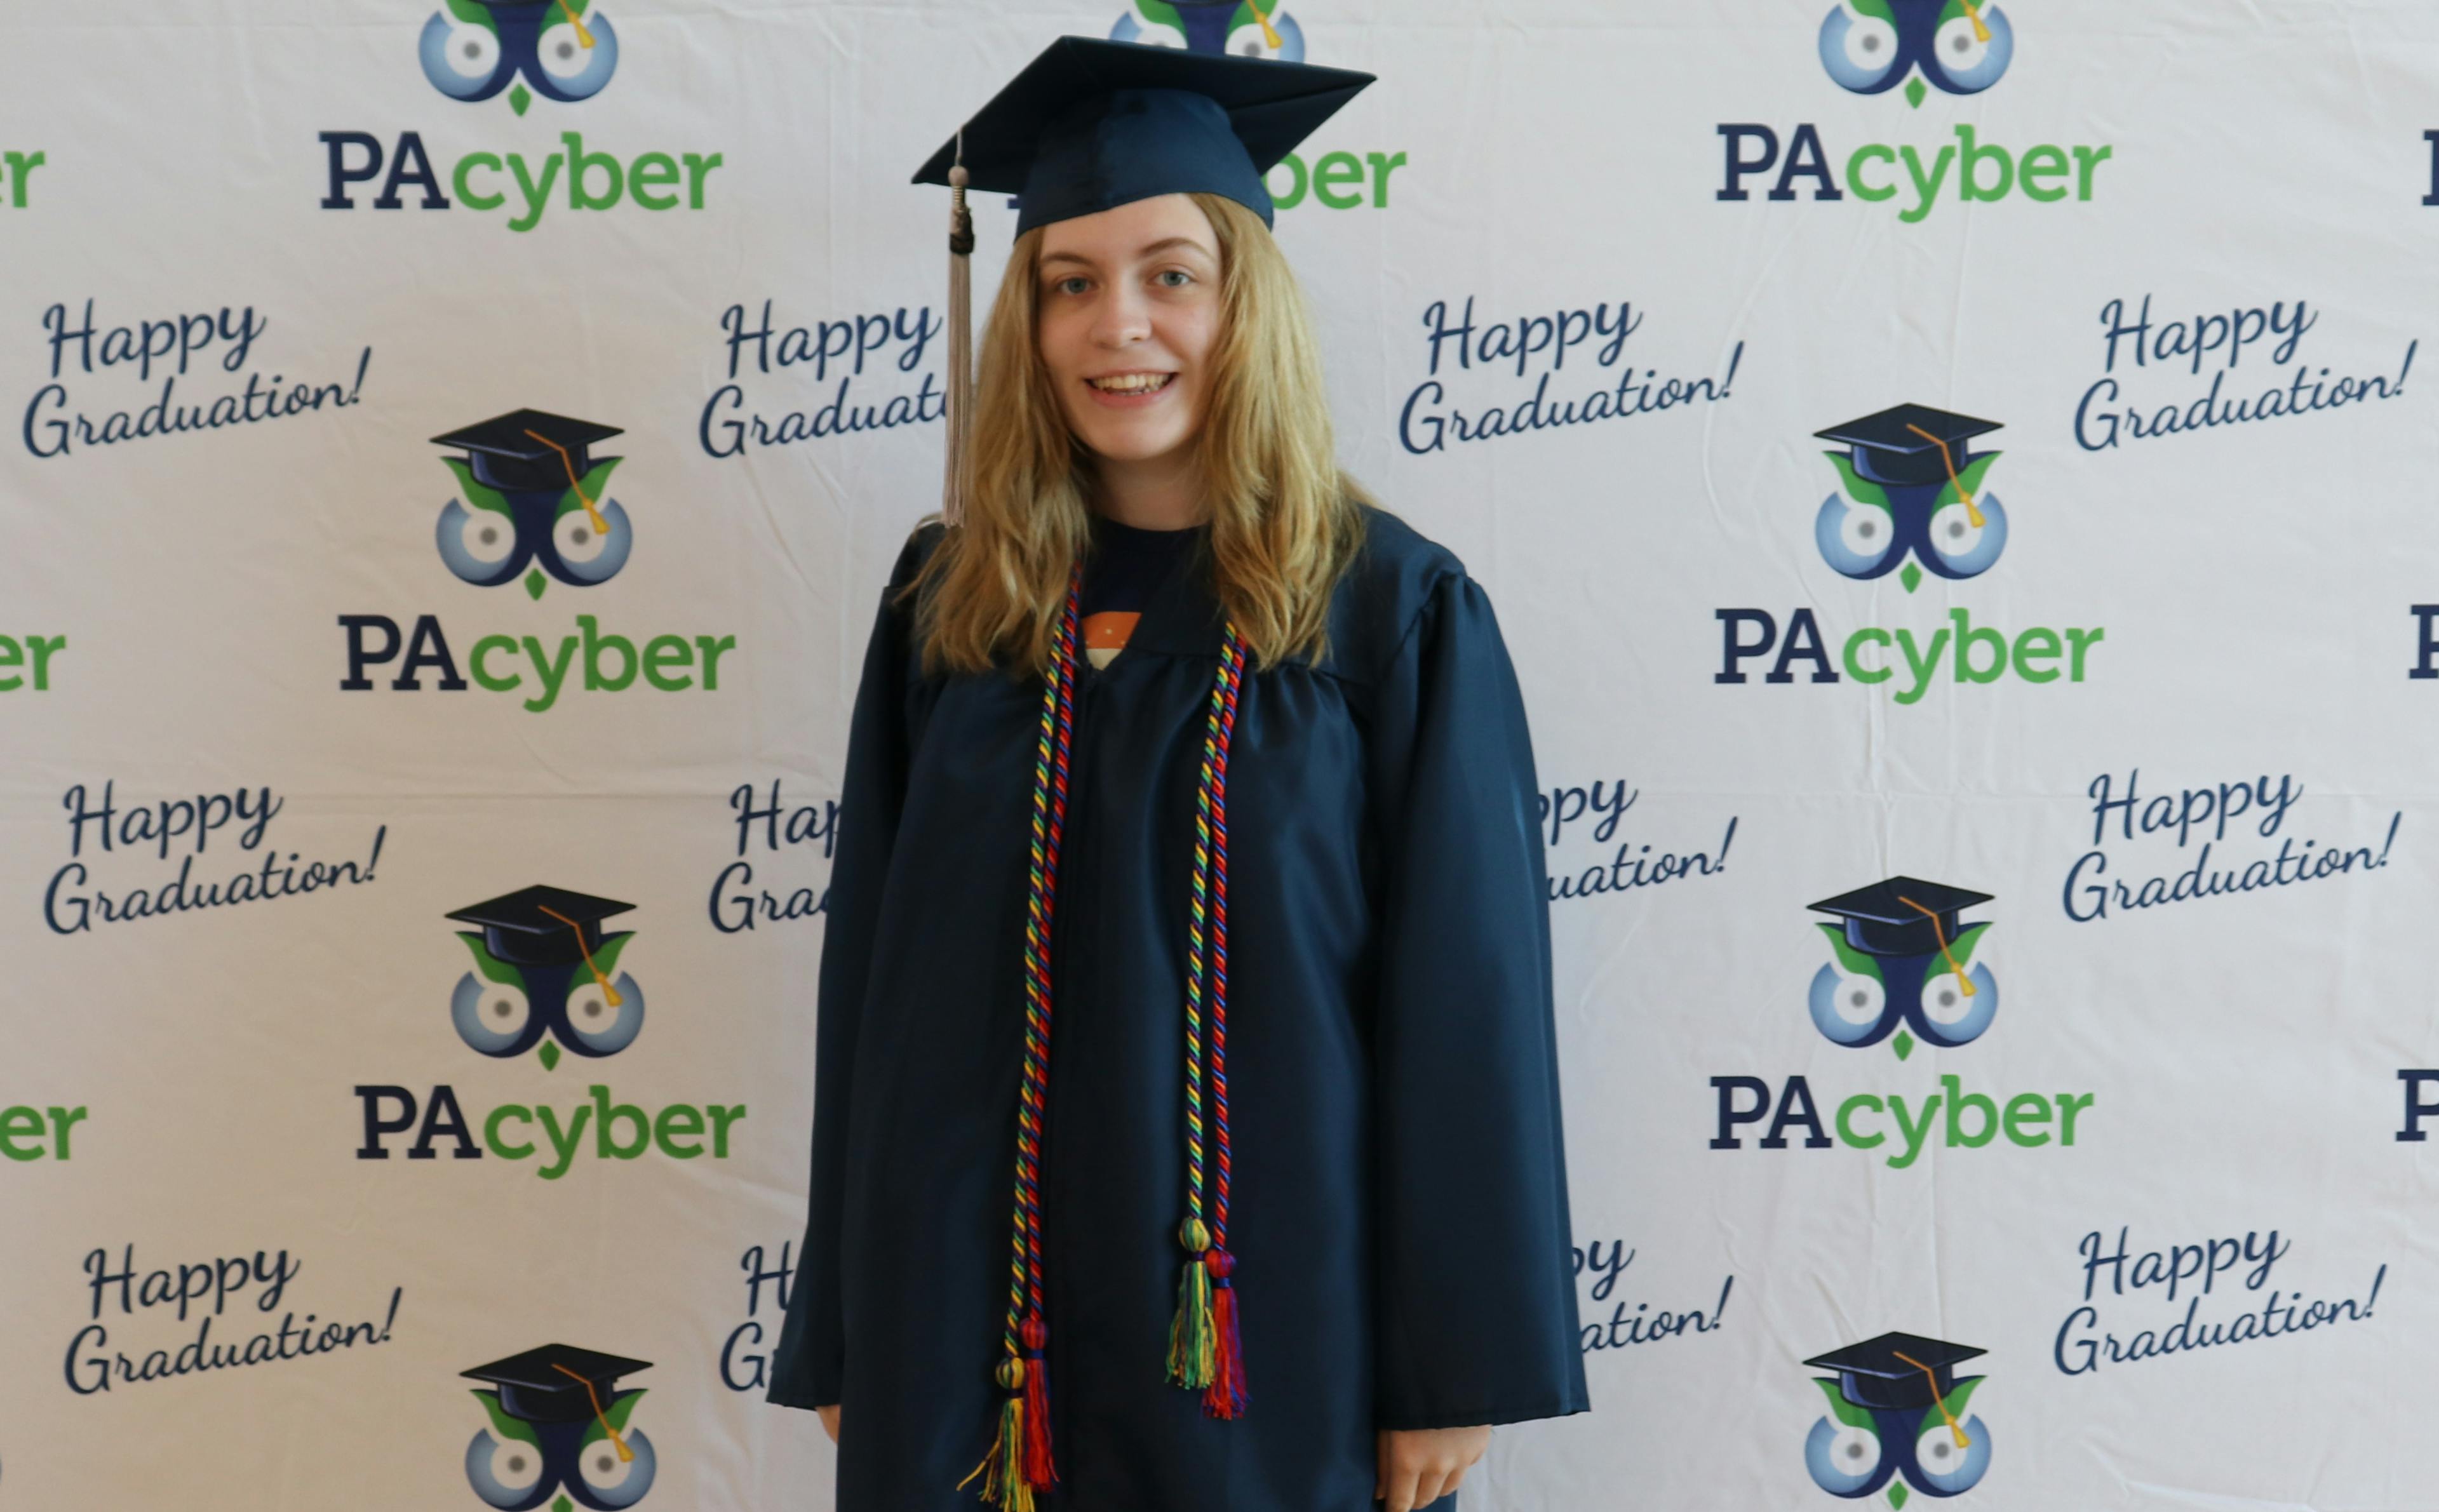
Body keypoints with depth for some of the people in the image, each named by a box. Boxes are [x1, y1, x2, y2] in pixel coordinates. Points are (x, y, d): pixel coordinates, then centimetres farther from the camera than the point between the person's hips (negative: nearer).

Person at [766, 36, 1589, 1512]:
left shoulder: (1398, 616, -7)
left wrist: (1455, 1370, -7)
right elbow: (871, 978, 5)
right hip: (974, 1321, 3)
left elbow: (1466, 1006, -7)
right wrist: (842, 1332, 5)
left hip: (1276, 1322, -2)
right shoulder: (949, 608, 2)